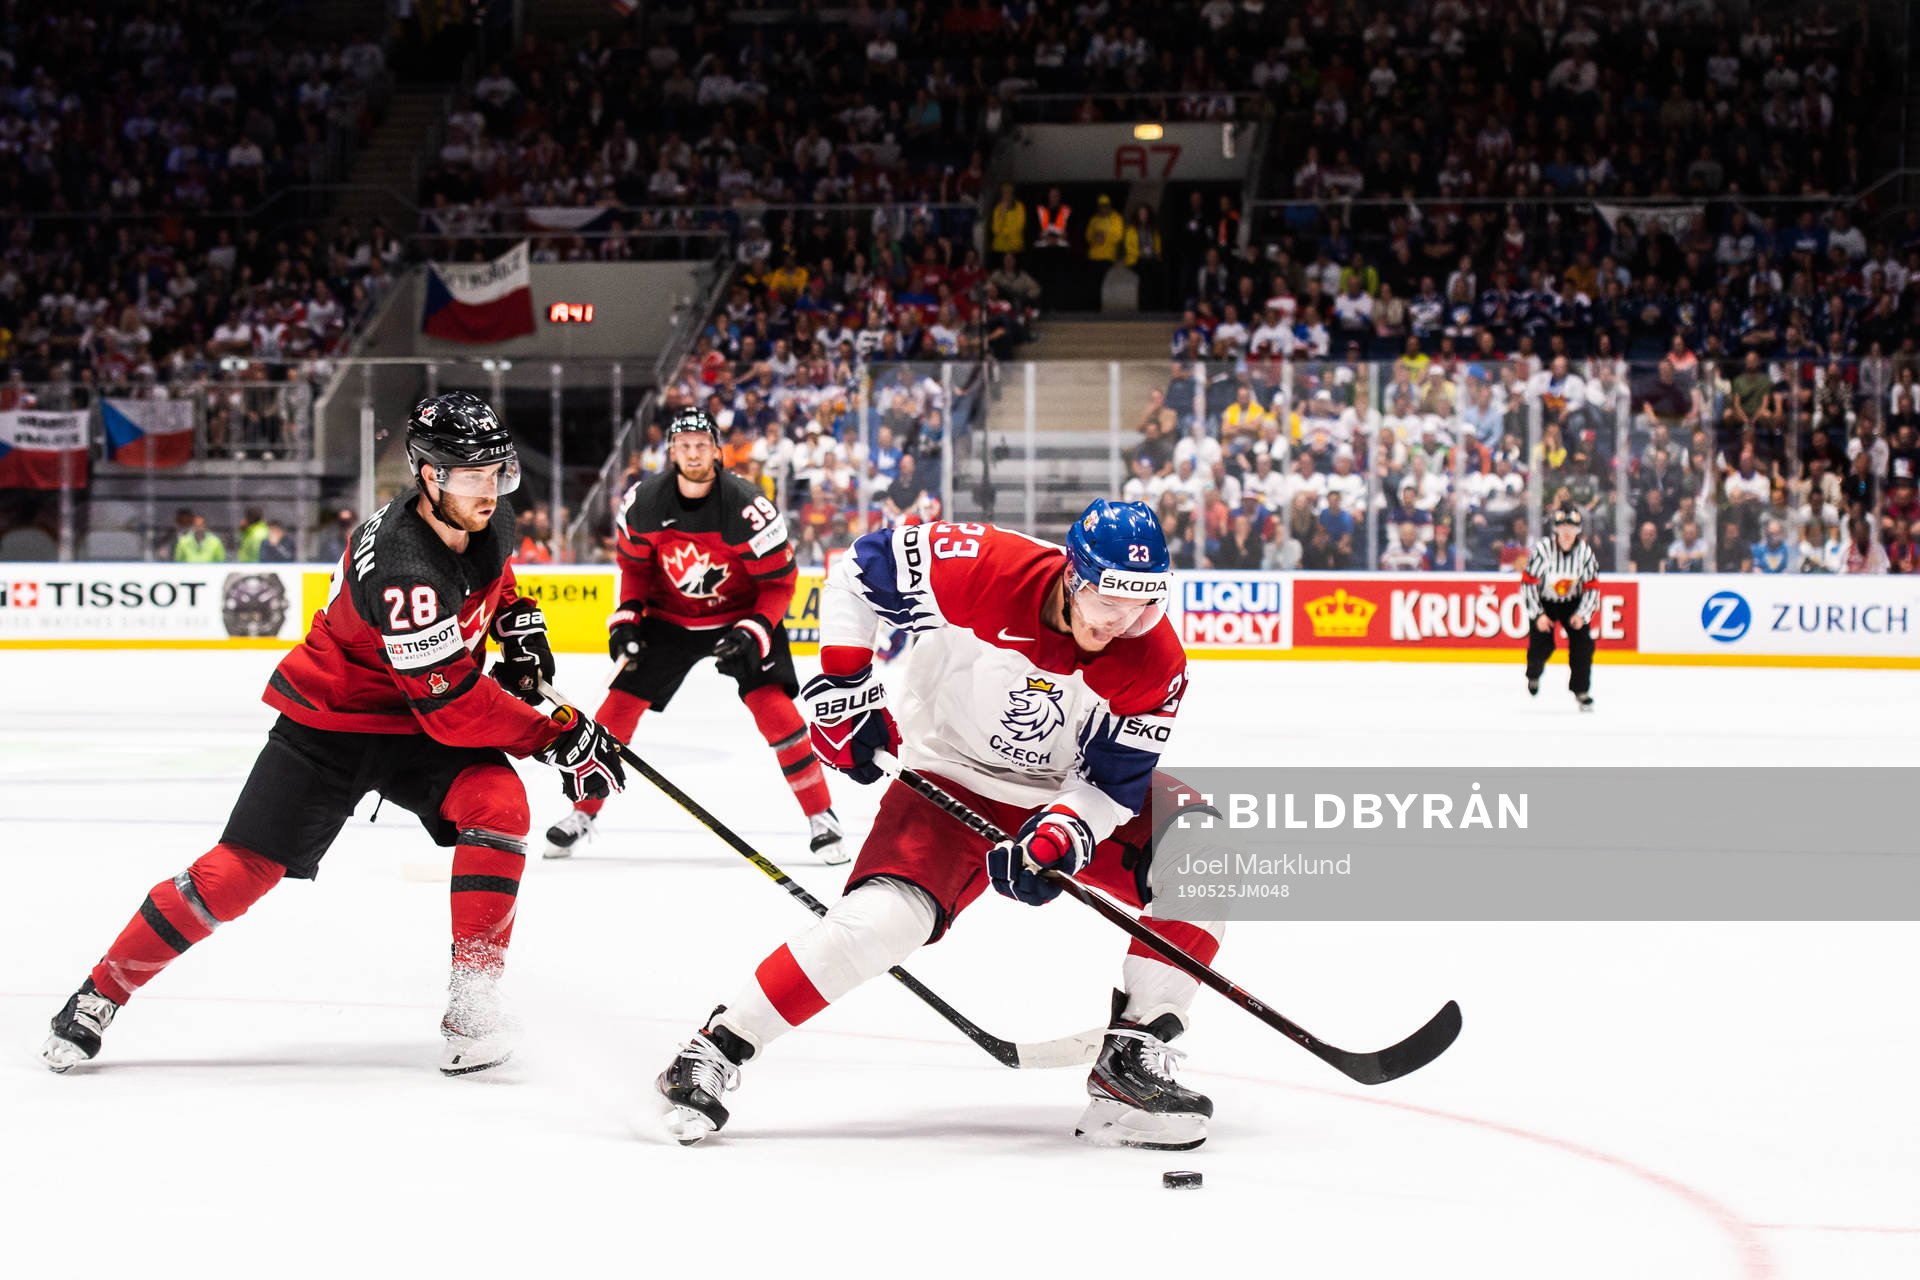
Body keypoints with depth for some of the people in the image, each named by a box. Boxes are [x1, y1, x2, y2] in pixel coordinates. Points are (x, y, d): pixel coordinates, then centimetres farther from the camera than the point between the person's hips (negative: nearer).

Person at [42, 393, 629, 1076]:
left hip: (419, 725, 6)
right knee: (241, 870, -7)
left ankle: (474, 999, -17)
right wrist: (558, 737, -29)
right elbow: (454, 706, -32)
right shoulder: (402, 568, -34)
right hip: (332, 719, -6)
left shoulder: (488, 520, -9)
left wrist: (519, 624, 5)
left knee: (499, 803, -22)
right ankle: (102, 991, 9)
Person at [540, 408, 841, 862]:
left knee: (772, 704, -20)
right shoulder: (643, 502, -15)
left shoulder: (747, 506, -26)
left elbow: (779, 581, -17)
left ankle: (822, 817, -11)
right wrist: (626, 619, -7)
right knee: (621, 702, -3)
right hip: (670, 616, 3)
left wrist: (753, 634, -27)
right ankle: (583, 812, 13)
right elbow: (634, 563, 4)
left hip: (743, 615, -3)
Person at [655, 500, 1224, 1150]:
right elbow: (861, 566, -12)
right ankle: (715, 1051, -13)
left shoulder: (1155, 662, -19)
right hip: (953, 780, -3)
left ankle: (1132, 1056, -7)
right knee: (883, 916, -26)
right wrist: (843, 681, -16)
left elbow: (1112, 779, -15)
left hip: (1069, 792, 3)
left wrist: (1058, 838, -34)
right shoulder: (985, 569, -26)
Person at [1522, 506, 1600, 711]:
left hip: (1572, 603, 2)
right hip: (1543, 601, -2)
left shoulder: (1585, 552, -15)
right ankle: (1533, 674, 25)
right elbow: (1528, 582, -18)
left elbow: (1592, 587, -7)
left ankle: (1581, 691, 2)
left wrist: (1582, 614, -17)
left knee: (1583, 643, -11)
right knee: (1541, 645, -10)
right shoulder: (1542, 549, -24)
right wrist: (1538, 615, -20)